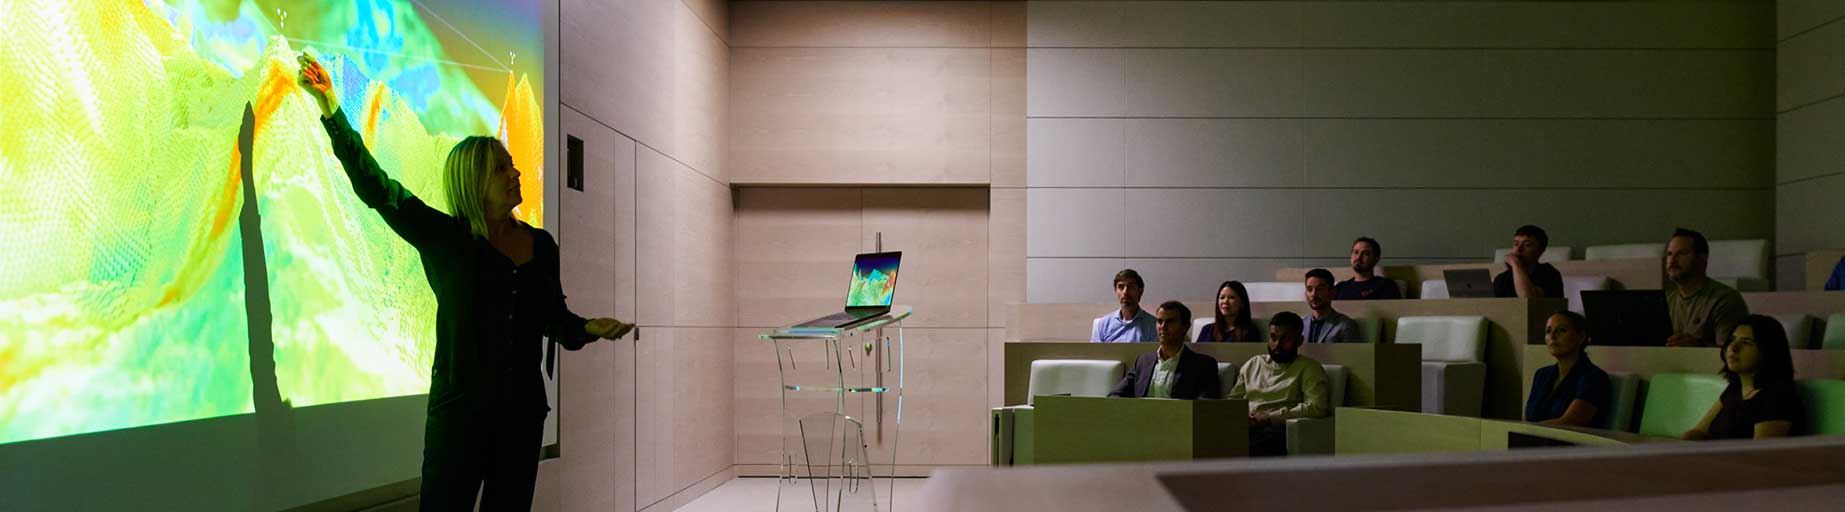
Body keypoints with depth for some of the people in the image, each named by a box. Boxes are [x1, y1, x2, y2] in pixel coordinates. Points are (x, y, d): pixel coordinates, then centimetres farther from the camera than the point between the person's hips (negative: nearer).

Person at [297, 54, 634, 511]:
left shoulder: (540, 245, 7)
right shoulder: (444, 239, -4)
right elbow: (375, 186, -9)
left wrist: (588, 329, -5)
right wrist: (331, 108, -13)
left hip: (523, 409, 4)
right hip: (460, 409, -4)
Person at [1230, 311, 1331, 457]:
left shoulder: (1309, 368, 9)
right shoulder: (1253, 364, 26)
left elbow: (1317, 407, -6)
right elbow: (1232, 401, 27)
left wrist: (1270, 417, -10)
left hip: (1276, 430, -4)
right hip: (1242, 428, 4)